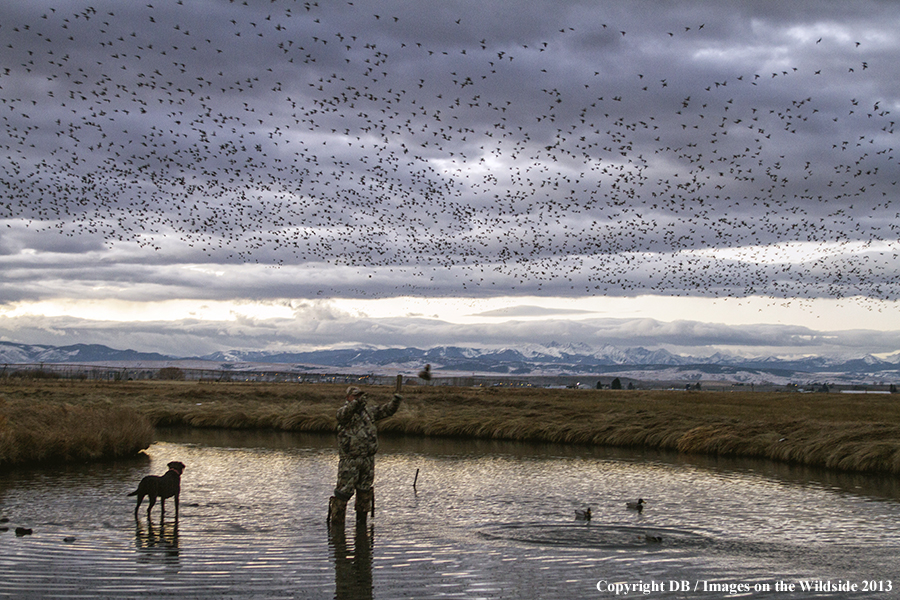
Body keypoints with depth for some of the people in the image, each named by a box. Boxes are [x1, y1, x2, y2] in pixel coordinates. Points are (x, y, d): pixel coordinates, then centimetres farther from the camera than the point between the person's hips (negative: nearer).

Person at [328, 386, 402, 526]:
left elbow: (385, 410, 14)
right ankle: (336, 520, 2)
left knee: (365, 490, 12)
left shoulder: (368, 411, 14)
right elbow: (344, 414, -28)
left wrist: (395, 402, -7)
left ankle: (362, 518, 23)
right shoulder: (345, 411, -5)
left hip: (368, 459, 6)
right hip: (350, 460, -6)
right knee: (344, 490, -6)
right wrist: (357, 403, -45)